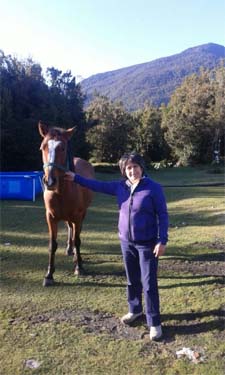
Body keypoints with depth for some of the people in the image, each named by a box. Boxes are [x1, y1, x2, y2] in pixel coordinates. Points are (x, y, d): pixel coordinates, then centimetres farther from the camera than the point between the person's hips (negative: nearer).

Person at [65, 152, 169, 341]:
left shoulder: (154, 188, -13)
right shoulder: (121, 186, 1)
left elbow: (163, 215, -11)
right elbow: (99, 185, 13)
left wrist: (162, 241, -16)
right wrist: (76, 178, 16)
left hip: (147, 244, -5)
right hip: (126, 242, 5)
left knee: (149, 283, -1)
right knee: (132, 280, 18)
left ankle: (154, 323, 12)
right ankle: (135, 310, 38)